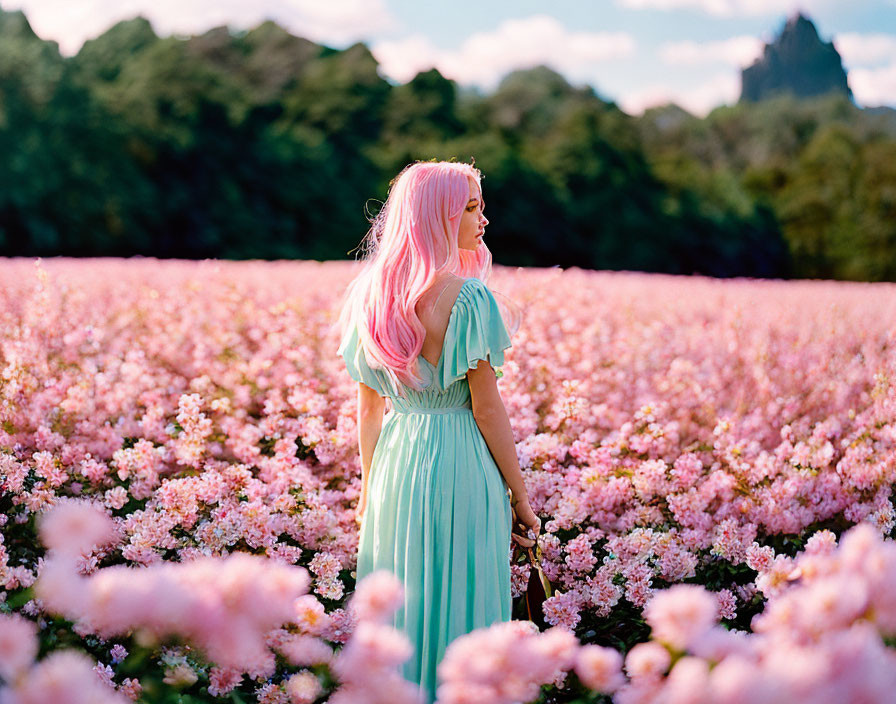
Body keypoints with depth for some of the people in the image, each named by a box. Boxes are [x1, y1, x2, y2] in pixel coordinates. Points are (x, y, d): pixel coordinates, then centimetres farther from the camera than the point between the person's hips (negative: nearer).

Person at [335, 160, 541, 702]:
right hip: (460, 463, -6)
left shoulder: (370, 293, 3)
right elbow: (487, 407, -14)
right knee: (459, 605, 6)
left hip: (395, 462, 6)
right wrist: (519, 496, -5)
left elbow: (368, 405, 8)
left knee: (396, 608, 16)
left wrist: (369, 485, 18)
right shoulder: (468, 297, -15)